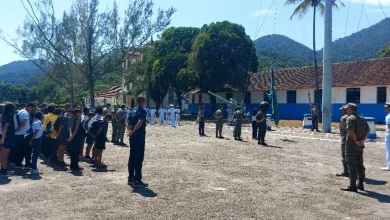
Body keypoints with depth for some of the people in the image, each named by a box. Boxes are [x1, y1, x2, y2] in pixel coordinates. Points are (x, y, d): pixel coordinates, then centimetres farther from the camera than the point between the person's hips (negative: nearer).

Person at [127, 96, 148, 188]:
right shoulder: (143, 111, -12)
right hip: (139, 138, -8)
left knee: (132, 157, 13)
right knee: (139, 159, -5)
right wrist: (133, 131, -19)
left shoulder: (133, 111, 13)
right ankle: (137, 181, -2)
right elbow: (140, 122, -26)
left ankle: (131, 178, 20)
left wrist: (131, 131, 9)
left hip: (133, 138, 9)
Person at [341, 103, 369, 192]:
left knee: (351, 165, -2)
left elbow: (351, 131, -25)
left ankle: (352, 186, 1)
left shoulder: (350, 118, -13)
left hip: (351, 144, -8)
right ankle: (360, 184, 23)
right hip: (360, 145, 8)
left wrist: (356, 141, -15)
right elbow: (368, 130, 9)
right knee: (360, 164, 16)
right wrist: (362, 140, 0)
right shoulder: (362, 118, 12)